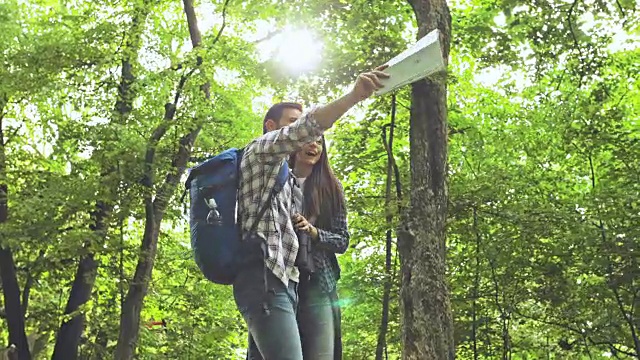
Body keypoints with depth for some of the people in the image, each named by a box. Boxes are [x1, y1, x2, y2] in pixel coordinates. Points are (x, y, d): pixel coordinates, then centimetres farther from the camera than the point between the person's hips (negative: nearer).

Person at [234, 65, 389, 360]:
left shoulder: (283, 177, 36)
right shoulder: (259, 150, 8)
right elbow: (304, 129, -13)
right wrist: (354, 95, -23)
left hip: (280, 281, 10)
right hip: (266, 278, -10)